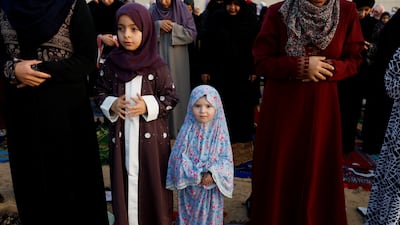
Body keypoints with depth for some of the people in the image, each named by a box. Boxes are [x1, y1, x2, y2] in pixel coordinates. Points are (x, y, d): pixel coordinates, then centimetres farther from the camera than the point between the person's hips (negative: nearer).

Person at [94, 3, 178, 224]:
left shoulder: (157, 65, -6)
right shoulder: (111, 63, 1)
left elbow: (171, 97, -3)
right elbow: (100, 92, 9)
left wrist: (148, 106, -17)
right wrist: (111, 105, -10)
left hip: (151, 135, -2)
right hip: (121, 135, 2)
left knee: (151, 180, 7)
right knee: (126, 179, 9)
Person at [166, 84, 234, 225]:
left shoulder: (220, 132, -7)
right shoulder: (187, 130, -7)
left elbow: (226, 159, -7)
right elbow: (179, 157, -10)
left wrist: (213, 174, -23)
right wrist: (196, 176, -17)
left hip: (211, 186, 0)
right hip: (190, 186, 0)